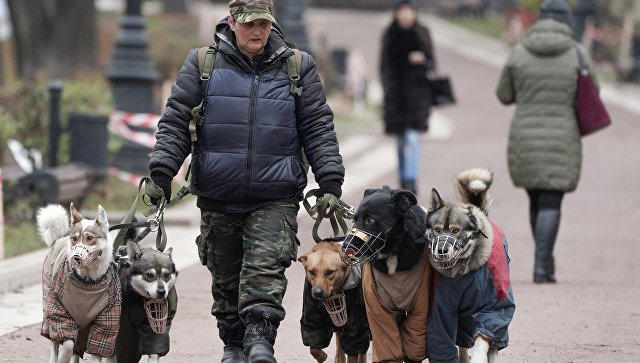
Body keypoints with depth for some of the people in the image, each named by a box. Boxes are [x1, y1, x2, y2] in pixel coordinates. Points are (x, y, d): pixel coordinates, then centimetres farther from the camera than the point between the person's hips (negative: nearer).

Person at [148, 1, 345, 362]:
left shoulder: (298, 67, 7)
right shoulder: (203, 64, 5)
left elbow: (319, 128, 8)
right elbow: (176, 122, 5)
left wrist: (330, 181, 0)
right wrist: (161, 171, -5)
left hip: (275, 199, -1)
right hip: (218, 198, 1)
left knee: (266, 267, -17)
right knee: (226, 274, 8)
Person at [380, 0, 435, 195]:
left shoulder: (422, 33, 2)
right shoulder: (389, 35, 4)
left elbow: (432, 63, 5)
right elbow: (384, 65, 8)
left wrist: (423, 60, -17)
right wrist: (386, 89, -2)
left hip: (417, 90, -2)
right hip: (396, 90, 2)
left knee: (412, 137, -13)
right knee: (401, 139, 10)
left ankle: (411, 181, -16)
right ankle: (404, 180, 22)